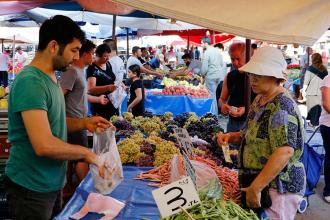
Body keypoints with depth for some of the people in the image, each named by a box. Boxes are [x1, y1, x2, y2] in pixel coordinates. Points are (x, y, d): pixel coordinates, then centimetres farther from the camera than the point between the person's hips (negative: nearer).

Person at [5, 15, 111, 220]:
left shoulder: (51, 77, 7)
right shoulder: (30, 82, -24)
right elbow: (44, 145, -31)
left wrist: (84, 123, 0)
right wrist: (86, 153, -17)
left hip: (52, 183, 9)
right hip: (31, 189, -9)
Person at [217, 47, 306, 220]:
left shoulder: (282, 106, -21)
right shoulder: (260, 99, 7)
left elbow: (285, 152, -30)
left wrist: (255, 188, -29)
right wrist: (232, 137, 1)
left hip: (278, 186, -9)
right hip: (255, 180, 9)